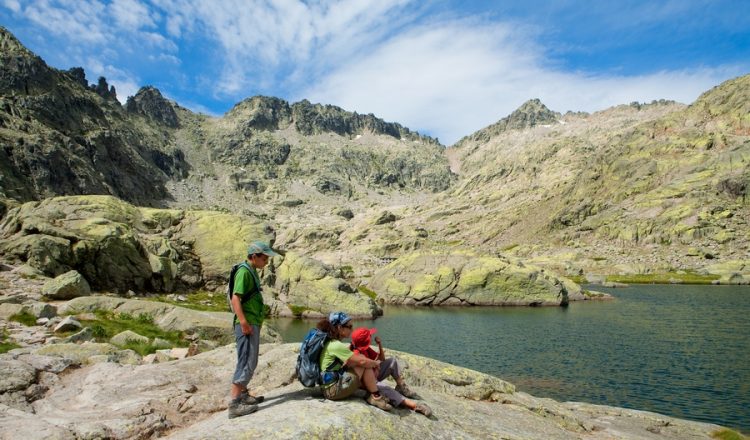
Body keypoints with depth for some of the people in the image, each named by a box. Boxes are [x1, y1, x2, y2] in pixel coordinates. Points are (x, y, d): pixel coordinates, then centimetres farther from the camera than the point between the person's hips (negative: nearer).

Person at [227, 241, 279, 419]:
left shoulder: (252, 272, 16)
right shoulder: (244, 271, -13)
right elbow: (235, 298, -22)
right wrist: (243, 322, -28)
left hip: (253, 323, 10)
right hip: (247, 324, -10)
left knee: (250, 362, 17)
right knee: (247, 363, -10)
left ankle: (243, 395, 29)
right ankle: (234, 404, -7)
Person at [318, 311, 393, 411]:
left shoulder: (329, 343, 9)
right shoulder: (336, 346, -20)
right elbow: (362, 361, -23)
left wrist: (372, 363, 2)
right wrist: (376, 363, -3)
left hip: (329, 389, 10)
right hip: (334, 390, -10)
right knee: (365, 365, -15)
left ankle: (370, 394, 3)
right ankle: (375, 397, -5)